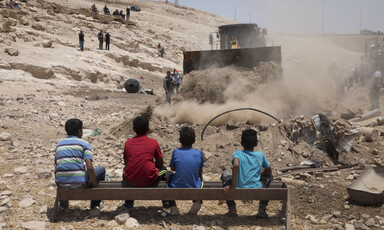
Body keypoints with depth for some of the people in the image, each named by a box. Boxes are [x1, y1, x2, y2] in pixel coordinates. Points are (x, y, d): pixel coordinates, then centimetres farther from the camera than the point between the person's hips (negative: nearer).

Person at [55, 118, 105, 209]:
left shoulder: (59, 143, 11)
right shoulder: (84, 144, -3)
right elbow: (89, 168, -13)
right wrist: (95, 186, -1)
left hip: (61, 184, 5)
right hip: (79, 184, -5)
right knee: (101, 169, 20)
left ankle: (63, 202, 41)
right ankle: (95, 203, 28)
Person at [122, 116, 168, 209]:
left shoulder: (128, 143, 4)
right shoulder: (153, 142, -2)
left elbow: (126, 163, 13)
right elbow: (160, 163, 6)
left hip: (130, 180, 2)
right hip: (149, 181, -2)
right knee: (163, 169, 28)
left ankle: (128, 203, 40)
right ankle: (166, 201, 37)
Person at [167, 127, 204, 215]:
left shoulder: (176, 152, -7)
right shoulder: (199, 153, -4)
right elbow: (200, 171, 8)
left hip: (177, 188, -1)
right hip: (194, 188, 1)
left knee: (169, 175, 29)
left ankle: (173, 206, 16)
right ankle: (197, 201, 7)